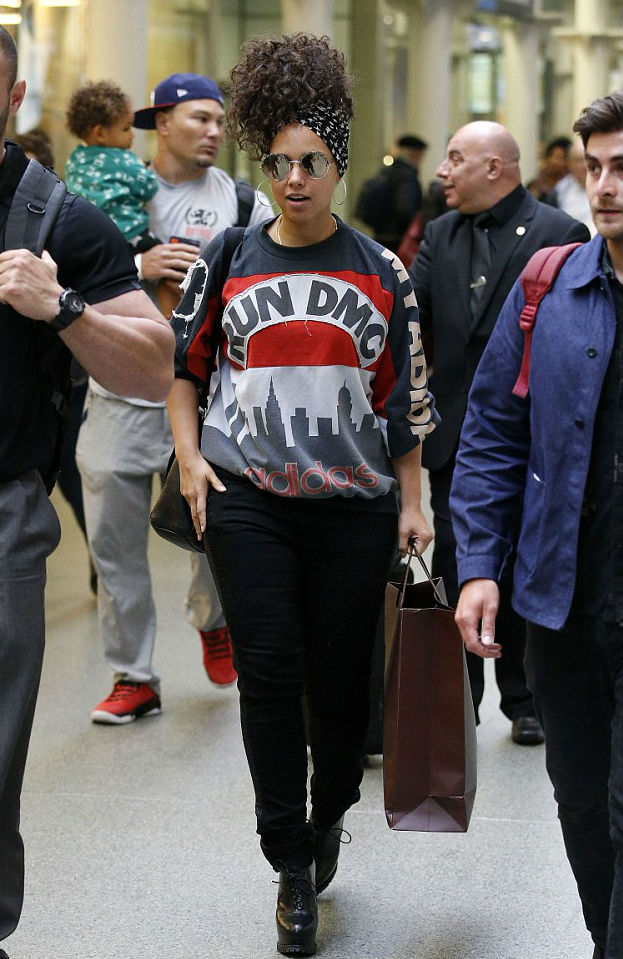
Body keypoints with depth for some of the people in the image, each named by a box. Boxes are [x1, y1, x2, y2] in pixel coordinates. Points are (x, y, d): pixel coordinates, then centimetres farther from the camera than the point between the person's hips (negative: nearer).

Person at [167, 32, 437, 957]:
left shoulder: (380, 273, 5)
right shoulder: (227, 261, 5)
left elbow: (408, 396, 8)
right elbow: (183, 363, 14)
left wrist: (412, 502, 6)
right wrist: (189, 455, 2)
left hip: (354, 503, 0)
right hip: (247, 499, 0)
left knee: (341, 673, 3)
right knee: (269, 670, -5)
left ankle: (330, 813, 31)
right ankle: (292, 867, 6)